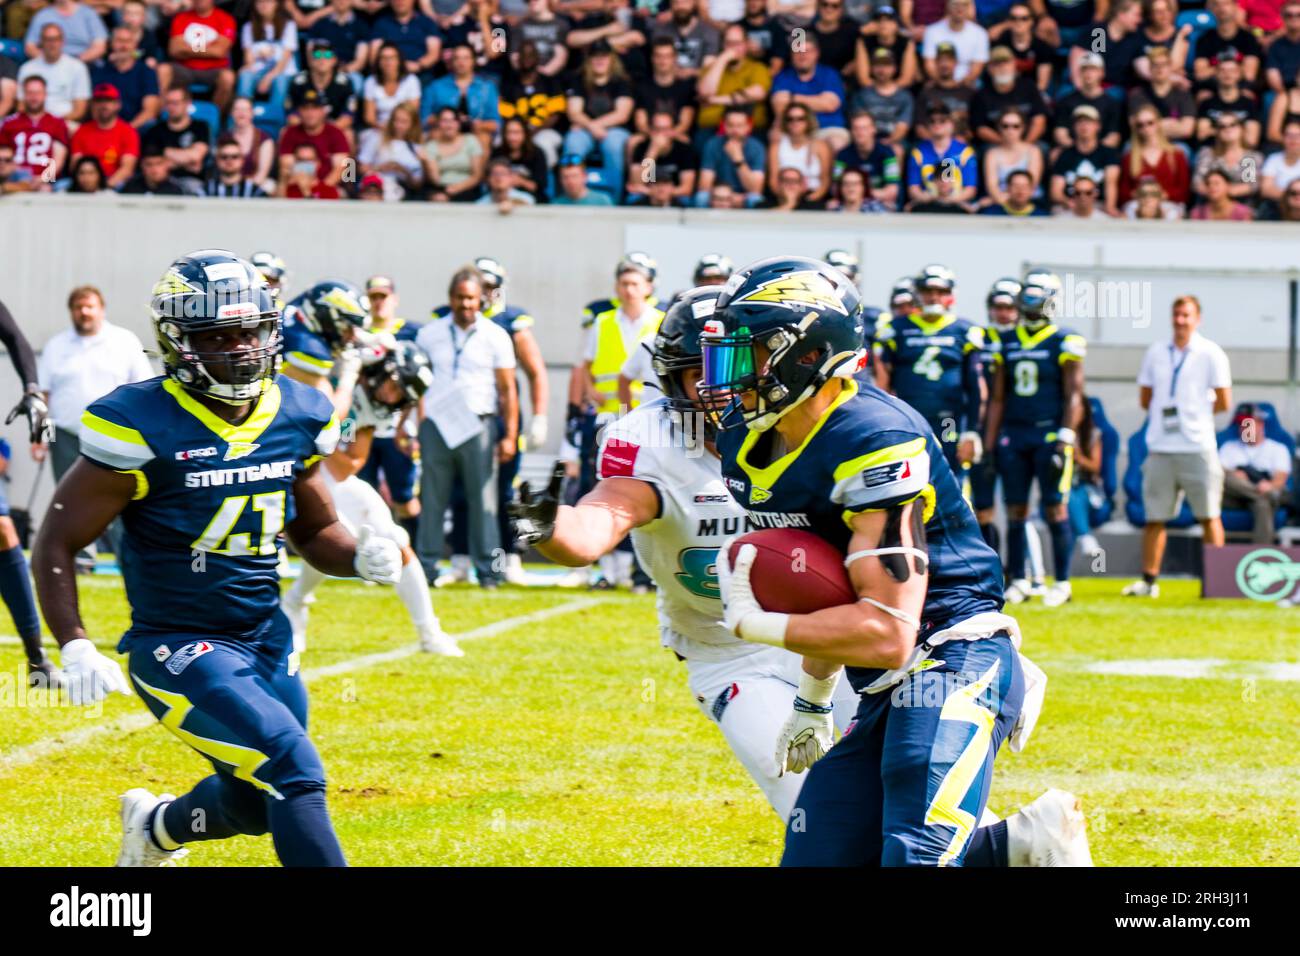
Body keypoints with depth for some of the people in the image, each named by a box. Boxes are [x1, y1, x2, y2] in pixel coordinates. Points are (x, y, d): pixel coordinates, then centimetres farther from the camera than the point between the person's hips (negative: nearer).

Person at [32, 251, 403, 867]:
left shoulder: (296, 418, 1)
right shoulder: (142, 429, -17)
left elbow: (315, 531, 15)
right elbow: (56, 544, -11)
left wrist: (361, 557, -7)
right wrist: (75, 648, -22)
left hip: (265, 639, 7)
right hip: (178, 649, -7)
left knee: (257, 803, 21)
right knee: (296, 775, -21)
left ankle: (156, 827, 52)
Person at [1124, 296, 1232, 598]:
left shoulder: (1211, 355, -1)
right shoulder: (1156, 353, 11)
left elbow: (1223, 402, -1)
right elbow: (1145, 399, 17)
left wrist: (1195, 411, 4)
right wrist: (1165, 414, 7)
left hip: (1197, 447, -4)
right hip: (1161, 448, 4)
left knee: (1208, 516, -2)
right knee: (1154, 516, 5)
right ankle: (1149, 579, 11)